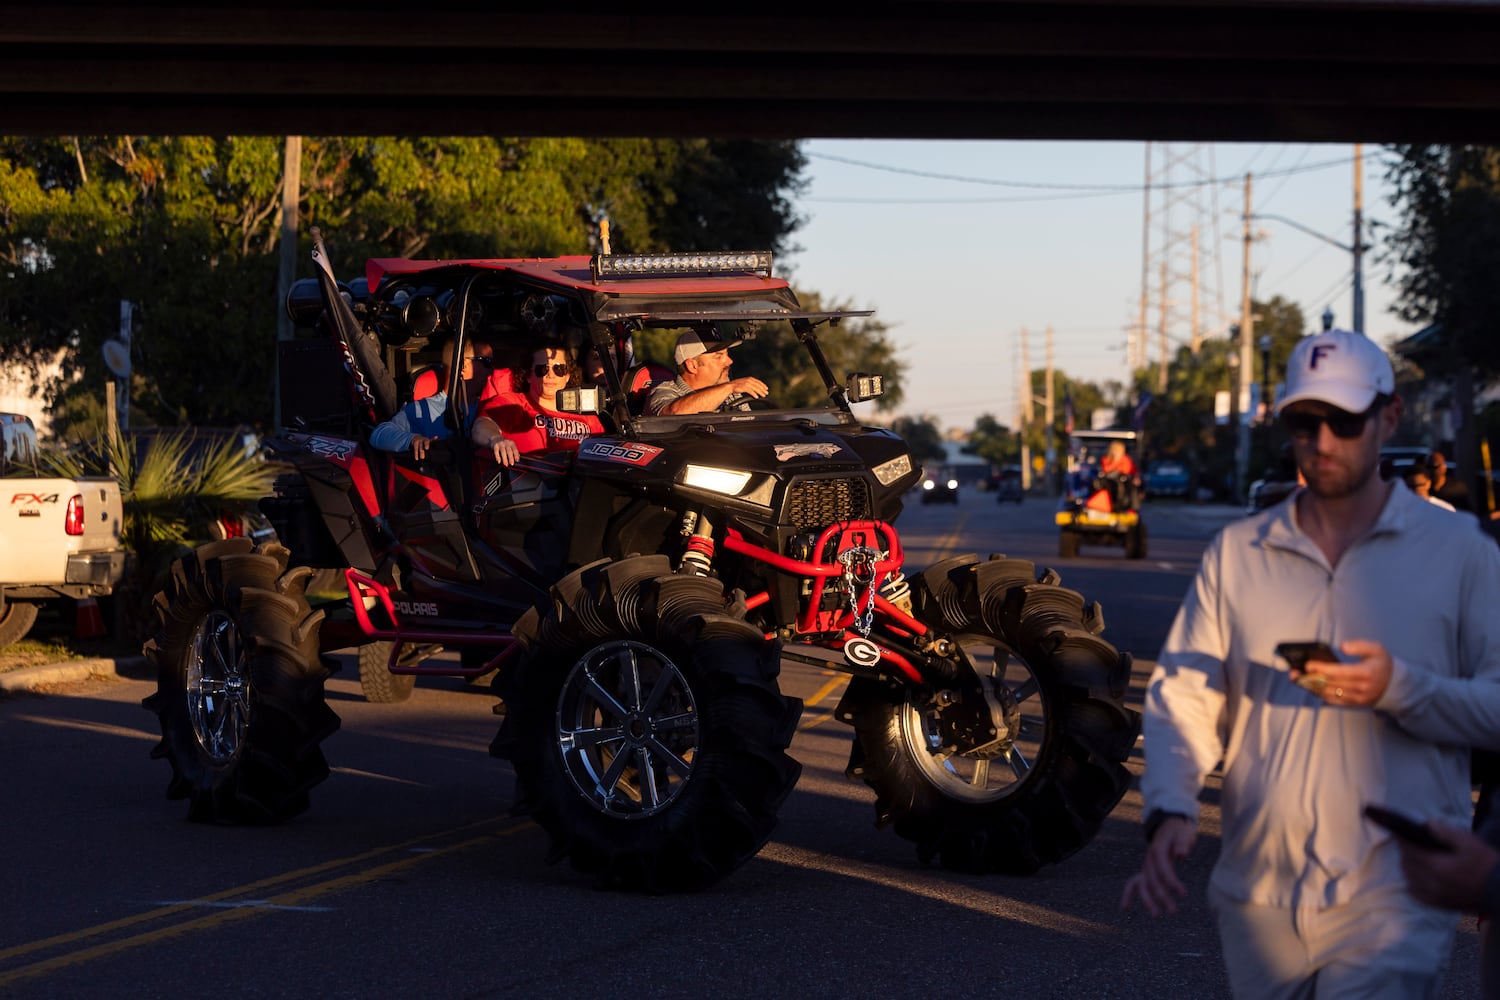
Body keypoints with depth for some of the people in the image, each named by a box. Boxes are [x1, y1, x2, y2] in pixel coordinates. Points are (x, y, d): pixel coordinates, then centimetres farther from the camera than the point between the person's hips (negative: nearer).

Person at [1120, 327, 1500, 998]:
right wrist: (1169, 810, -14)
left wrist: (1400, 689, -21)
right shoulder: (1236, 552, 10)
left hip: (1392, 894, -4)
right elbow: (1182, 693, 4)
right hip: (1257, 892, 4)